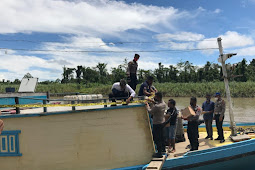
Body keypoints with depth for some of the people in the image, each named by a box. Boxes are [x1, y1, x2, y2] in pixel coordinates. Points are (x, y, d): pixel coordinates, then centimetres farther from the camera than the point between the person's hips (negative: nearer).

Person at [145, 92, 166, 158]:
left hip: (157, 124, -9)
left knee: (157, 139, 1)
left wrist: (147, 105, 1)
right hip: (162, 122, 9)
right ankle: (163, 149, 39)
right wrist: (153, 102, 11)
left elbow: (150, 111, -13)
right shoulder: (164, 104, -2)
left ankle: (159, 153, 6)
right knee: (161, 137, 24)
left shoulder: (157, 106, -29)